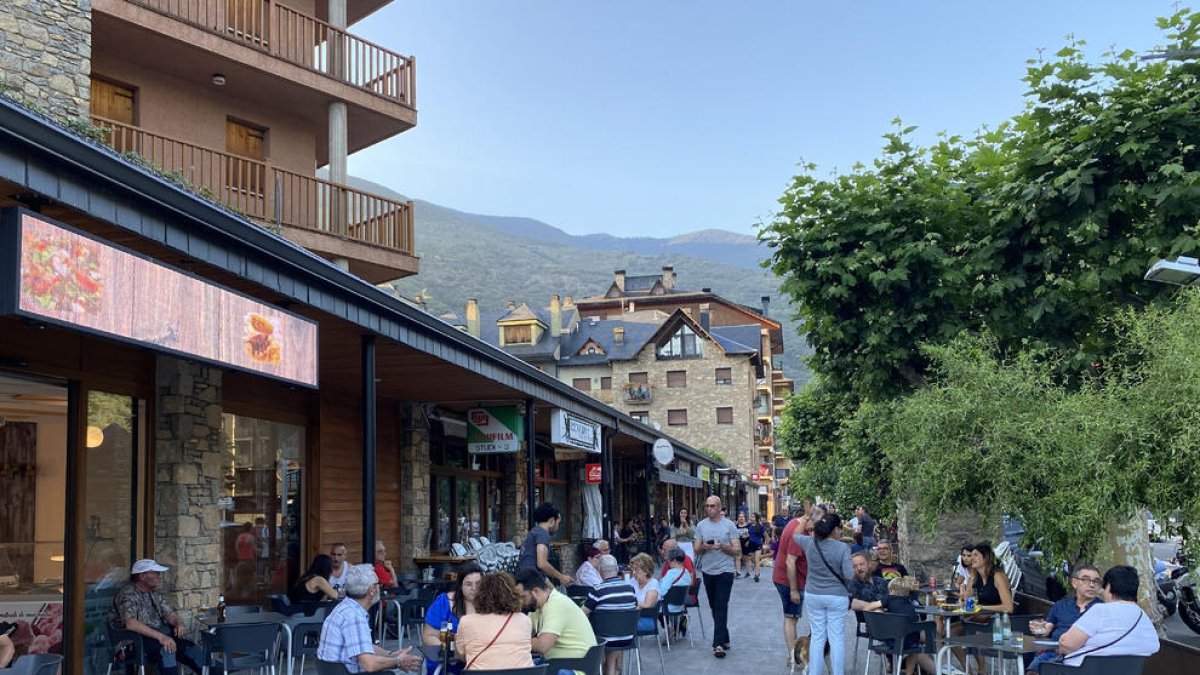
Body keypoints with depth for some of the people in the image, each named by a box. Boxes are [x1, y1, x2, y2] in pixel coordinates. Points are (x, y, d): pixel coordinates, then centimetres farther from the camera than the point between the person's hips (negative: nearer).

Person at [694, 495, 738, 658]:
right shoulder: (701, 525, 7)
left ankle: (719, 644, -14)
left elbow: (737, 550, -3)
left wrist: (722, 547, -20)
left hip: (724, 571, -4)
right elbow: (696, 550, 8)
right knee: (714, 607, 12)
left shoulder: (729, 525, -3)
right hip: (708, 572, 4)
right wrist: (703, 547, -14)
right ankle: (724, 639, 24)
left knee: (721, 607, -10)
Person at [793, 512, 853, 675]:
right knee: (837, 639, 3)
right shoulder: (842, 548, -16)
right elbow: (849, 575, -16)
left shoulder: (810, 543, -4)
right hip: (836, 597, -4)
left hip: (813, 595, 4)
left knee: (817, 637, 10)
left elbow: (796, 535, 17)